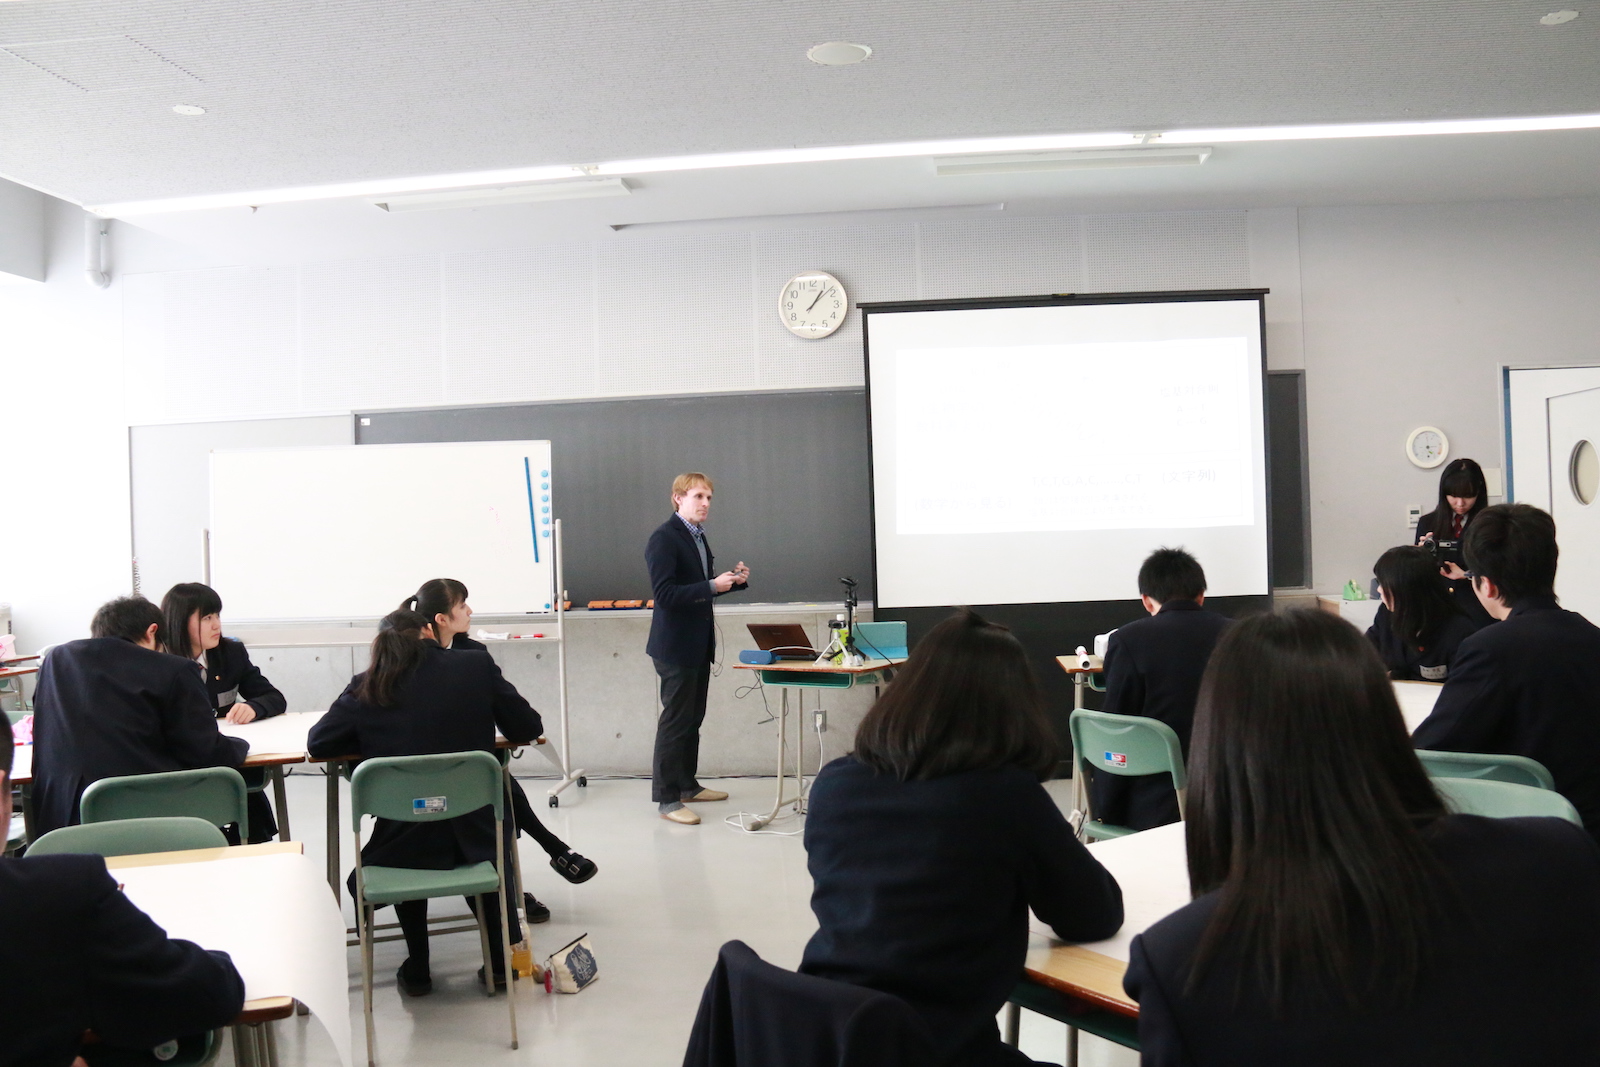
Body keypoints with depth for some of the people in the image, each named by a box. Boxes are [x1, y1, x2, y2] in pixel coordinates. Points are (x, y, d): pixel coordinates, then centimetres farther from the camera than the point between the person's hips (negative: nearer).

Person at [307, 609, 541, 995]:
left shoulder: (366, 688, -3)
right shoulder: (477, 666, -4)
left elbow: (317, 743, 4)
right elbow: (527, 728, 3)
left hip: (405, 845, 0)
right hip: (476, 837, 0)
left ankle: (417, 970, 39)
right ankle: (499, 961, 35)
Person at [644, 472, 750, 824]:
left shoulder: (697, 536, 12)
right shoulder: (664, 538, -16)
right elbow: (664, 594, -23)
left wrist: (735, 580, 5)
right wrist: (712, 586, -27)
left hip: (698, 643, 9)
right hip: (676, 645, -9)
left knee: (693, 717, 16)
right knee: (675, 719, -4)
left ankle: (688, 785, 28)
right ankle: (667, 798, 3)